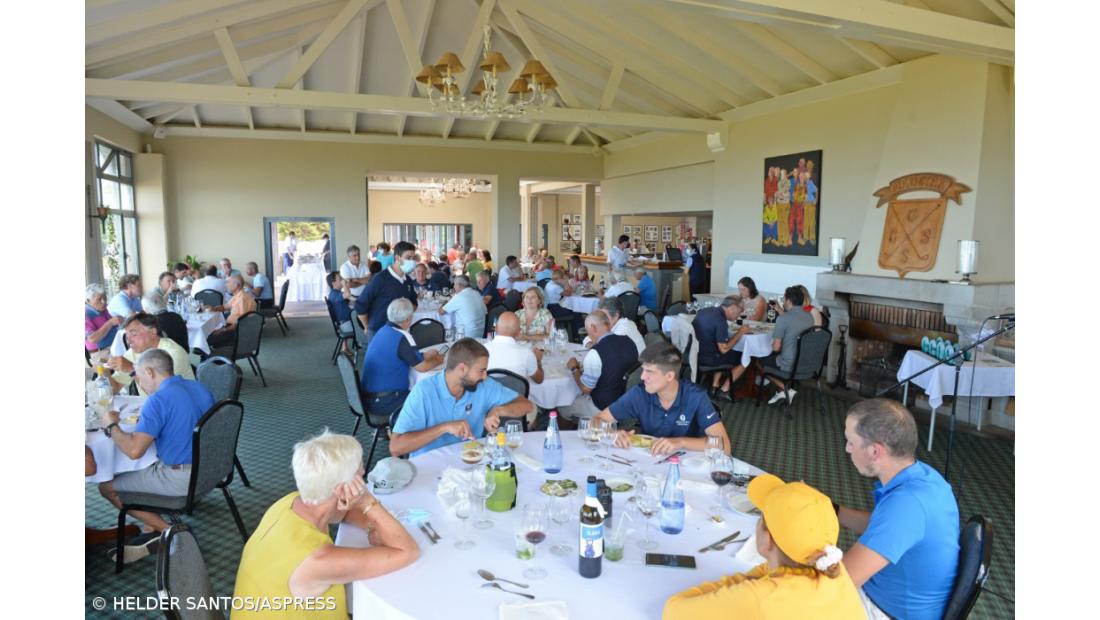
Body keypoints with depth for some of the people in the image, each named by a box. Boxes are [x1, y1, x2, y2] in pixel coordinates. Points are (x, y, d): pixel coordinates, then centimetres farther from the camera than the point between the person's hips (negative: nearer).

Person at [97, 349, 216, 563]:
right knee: (142, 471, 30)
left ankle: (167, 530, 10)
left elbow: (134, 450, -25)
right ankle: (150, 534, 21)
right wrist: (146, 421, 18)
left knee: (107, 486, 11)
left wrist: (111, 425, -7)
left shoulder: (159, 400, -19)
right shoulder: (201, 388, 6)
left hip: (181, 479, -8)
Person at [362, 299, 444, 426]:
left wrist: (426, 355, 21)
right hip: (383, 402, -8)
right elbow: (422, 367, -14)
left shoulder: (384, 330, 6)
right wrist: (438, 360, 4)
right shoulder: (402, 337, -19)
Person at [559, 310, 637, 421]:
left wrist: (574, 368, 0)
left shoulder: (595, 353, -27)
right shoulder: (628, 341, -6)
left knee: (562, 407, 14)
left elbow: (585, 388, -16)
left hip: (604, 408, -7)